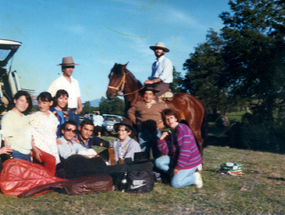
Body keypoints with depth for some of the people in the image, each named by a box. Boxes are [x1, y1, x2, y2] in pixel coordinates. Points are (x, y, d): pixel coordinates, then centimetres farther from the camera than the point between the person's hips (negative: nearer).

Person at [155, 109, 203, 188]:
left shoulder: (182, 128, -18)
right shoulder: (170, 133, 10)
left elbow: (185, 150, -24)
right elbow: (166, 152, 6)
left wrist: (178, 167, -21)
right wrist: (161, 139, -9)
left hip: (189, 161, -9)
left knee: (175, 183, -15)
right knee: (158, 162, -5)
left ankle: (195, 177, 7)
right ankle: (178, 174, 3)